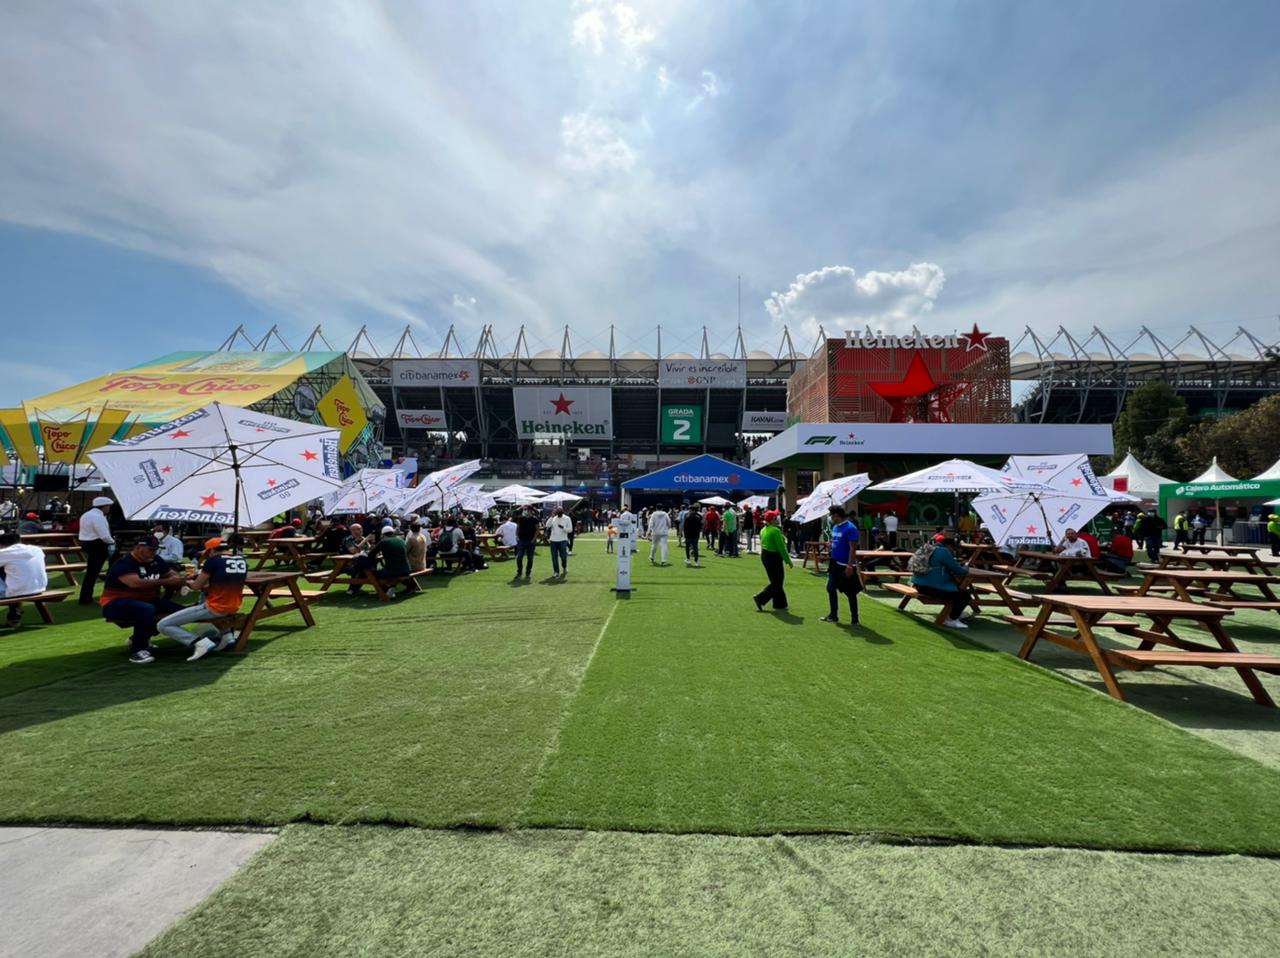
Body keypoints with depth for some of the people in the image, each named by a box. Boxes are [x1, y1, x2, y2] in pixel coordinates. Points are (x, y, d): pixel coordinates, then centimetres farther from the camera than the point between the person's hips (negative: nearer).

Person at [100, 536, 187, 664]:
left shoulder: (156, 561, 5)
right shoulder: (123, 563, -18)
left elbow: (173, 575, 7)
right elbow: (135, 583, -35)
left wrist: (180, 582, -19)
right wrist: (166, 581, -38)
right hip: (116, 604, -8)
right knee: (147, 609, -37)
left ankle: (139, 638, 12)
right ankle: (137, 650, -22)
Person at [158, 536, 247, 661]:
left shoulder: (214, 561, -13)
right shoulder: (242, 561, 5)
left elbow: (196, 586, -3)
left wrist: (189, 582, 18)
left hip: (215, 608, -7)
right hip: (234, 608, 7)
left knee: (163, 626, 5)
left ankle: (201, 642, -13)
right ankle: (227, 633, 20)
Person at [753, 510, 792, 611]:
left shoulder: (763, 530, 8)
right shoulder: (775, 530, -19)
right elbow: (781, 547, -19)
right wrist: (788, 560, -13)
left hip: (764, 556, 9)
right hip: (774, 557, -9)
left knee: (775, 581, 15)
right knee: (776, 583, 1)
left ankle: (780, 605, 20)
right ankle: (760, 598, -4)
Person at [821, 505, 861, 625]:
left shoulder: (850, 528, -17)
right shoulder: (835, 527, 9)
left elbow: (853, 548, -20)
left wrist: (849, 566, -23)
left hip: (845, 566, -9)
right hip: (835, 564, 9)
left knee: (850, 592, 3)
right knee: (831, 588, 13)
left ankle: (854, 618, 15)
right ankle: (833, 615, 26)